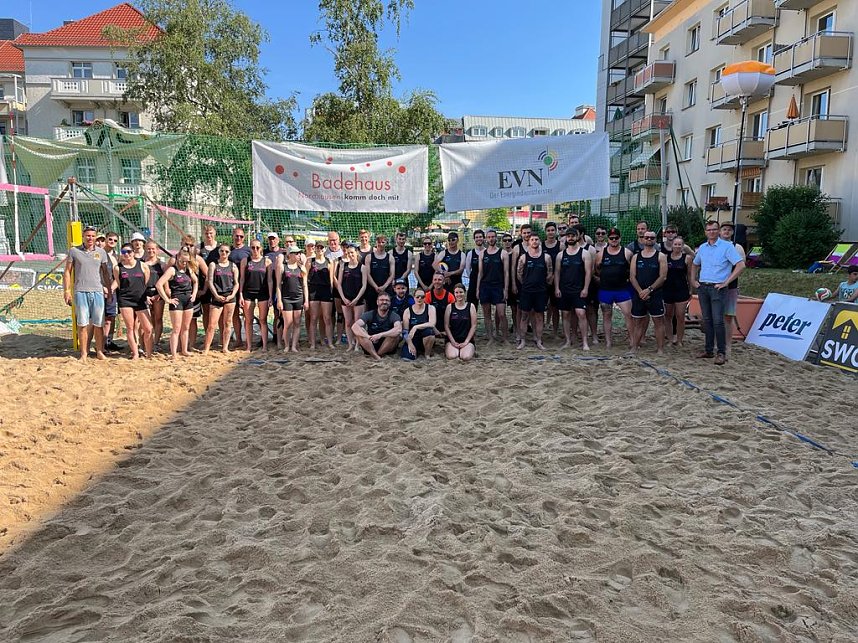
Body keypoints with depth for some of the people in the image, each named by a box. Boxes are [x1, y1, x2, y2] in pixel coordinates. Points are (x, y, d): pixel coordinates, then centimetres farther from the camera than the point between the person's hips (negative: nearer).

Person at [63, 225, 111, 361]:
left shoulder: (101, 252, 10)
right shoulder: (74, 251, 5)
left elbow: (105, 272, 16)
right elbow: (67, 271, 7)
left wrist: (109, 290, 13)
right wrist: (66, 290, 0)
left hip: (98, 291, 2)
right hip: (80, 291, -2)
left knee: (98, 324, 3)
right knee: (83, 324, -2)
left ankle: (100, 351, 11)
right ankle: (84, 353, 4)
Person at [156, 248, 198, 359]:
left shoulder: (189, 270, 10)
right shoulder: (172, 270, -9)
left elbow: (195, 281, 28)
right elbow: (159, 285, -18)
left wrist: (194, 293, 13)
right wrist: (167, 299, -16)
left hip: (188, 300, 6)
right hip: (177, 301, -6)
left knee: (186, 328, 13)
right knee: (176, 329, -6)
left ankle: (184, 350, 24)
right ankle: (173, 354, -4)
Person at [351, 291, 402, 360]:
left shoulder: (394, 316, -7)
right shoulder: (369, 314, -3)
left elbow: (399, 330, -29)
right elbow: (354, 326, -19)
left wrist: (380, 335, -37)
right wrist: (368, 337, -35)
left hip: (387, 349, -1)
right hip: (370, 347, 2)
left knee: (395, 334, -28)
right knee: (359, 330, -21)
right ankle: (377, 357, -27)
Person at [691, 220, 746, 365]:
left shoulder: (727, 246, -6)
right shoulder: (702, 248, 12)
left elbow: (741, 265, -13)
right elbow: (695, 265, 29)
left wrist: (726, 282, -14)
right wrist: (693, 280, 17)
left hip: (717, 288, -6)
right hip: (702, 287, 6)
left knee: (718, 321, -10)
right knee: (707, 320, 10)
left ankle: (721, 352, -4)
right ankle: (709, 349, 18)